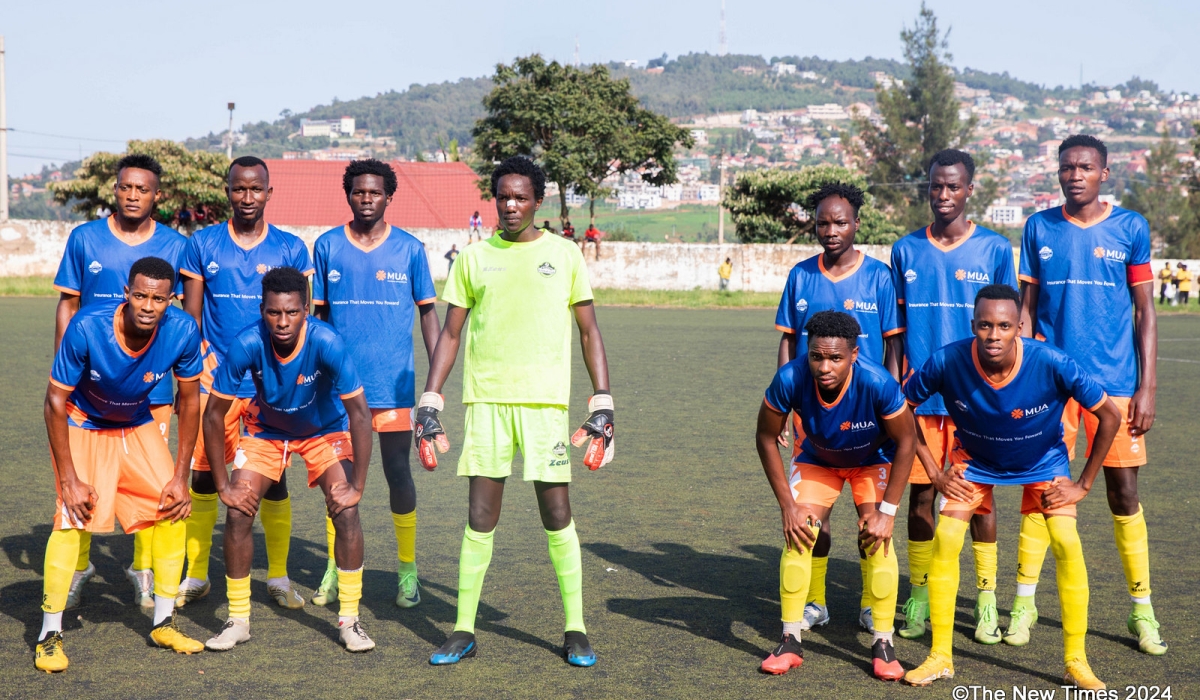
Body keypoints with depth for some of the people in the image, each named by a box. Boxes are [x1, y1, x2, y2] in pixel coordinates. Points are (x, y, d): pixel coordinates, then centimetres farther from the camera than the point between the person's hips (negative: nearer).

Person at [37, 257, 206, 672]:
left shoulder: (182, 331, -25)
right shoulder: (87, 327, -33)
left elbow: (189, 400, -9)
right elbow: (55, 402, -22)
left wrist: (180, 476, -9)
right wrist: (69, 479, -24)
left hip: (137, 426, 4)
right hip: (82, 425, -3)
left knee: (173, 508, -4)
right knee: (72, 517, -18)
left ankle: (163, 623, 11)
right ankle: (50, 635, -7)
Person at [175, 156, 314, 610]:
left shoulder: (291, 249, 4)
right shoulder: (202, 245, 4)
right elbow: (191, 317, 6)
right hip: (214, 380, 0)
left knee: (273, 478, 4)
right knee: (203, 474, 3)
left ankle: (278, 577, 16)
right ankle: (196, 576, 16)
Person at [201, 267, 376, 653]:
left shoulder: (326, 342, -34)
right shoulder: (247, 344, -30)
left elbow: (359, 413, -30)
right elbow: (213, 414, -19)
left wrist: (357, 486, -30)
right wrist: (222, 485, -18)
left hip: (324, 430, -1)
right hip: (265, 429, 1)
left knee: (346, 510, -18)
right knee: (238, 512, -11)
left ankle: (349, 620, -3)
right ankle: (238, 620, 7)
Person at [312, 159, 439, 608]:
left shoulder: (410, 249, 1)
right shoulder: (327, 246, 4)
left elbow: (428, 313, 5)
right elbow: (317, 314, 10)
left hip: (394, 383, -1)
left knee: (398, 474, 2)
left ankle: (407, 569, 16)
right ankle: (335, 569, 18)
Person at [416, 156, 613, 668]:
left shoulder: (563, 254, 5)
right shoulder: (474, 257, 8)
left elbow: (589, 331, 7)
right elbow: (450, 333, 11)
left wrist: (602, 404, 0)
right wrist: (429, 404, 4)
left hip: (545, 400, -1)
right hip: (485, 399, 1)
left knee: (557, 514, 1)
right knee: (480, 518, 3)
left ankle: (575, 631, 12)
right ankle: (464, 631, 13)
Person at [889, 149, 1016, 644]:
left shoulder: (994, 249, 1)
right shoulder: (906, 250, 6)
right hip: (920, 395, 2)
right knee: (920, 493, 4)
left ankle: (987, 599, 15)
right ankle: (919, 595, 15)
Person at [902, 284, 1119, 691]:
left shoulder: (1052, 364, -34)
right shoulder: (947, 363, -31)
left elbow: (1109, 416, -20)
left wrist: (1084, 484, -16)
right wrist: (935, 473, -11)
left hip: (1042, 461, -1)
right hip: (974, 460, 1)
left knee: (1067, 543, -17)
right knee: (945, 540, -13)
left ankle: (1076, 662, -2)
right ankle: (940, 657, 1)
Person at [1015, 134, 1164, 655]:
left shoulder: (1130, 228, 2)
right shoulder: (1039, 228, 6)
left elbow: (1145, 312, 3)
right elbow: (1027, 308, 9)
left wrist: (1147, 387, -3)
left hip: (1115, 381, -1)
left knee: (1124, 494, 2)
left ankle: (1142, 611, 13)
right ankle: (1024, 602, 13)